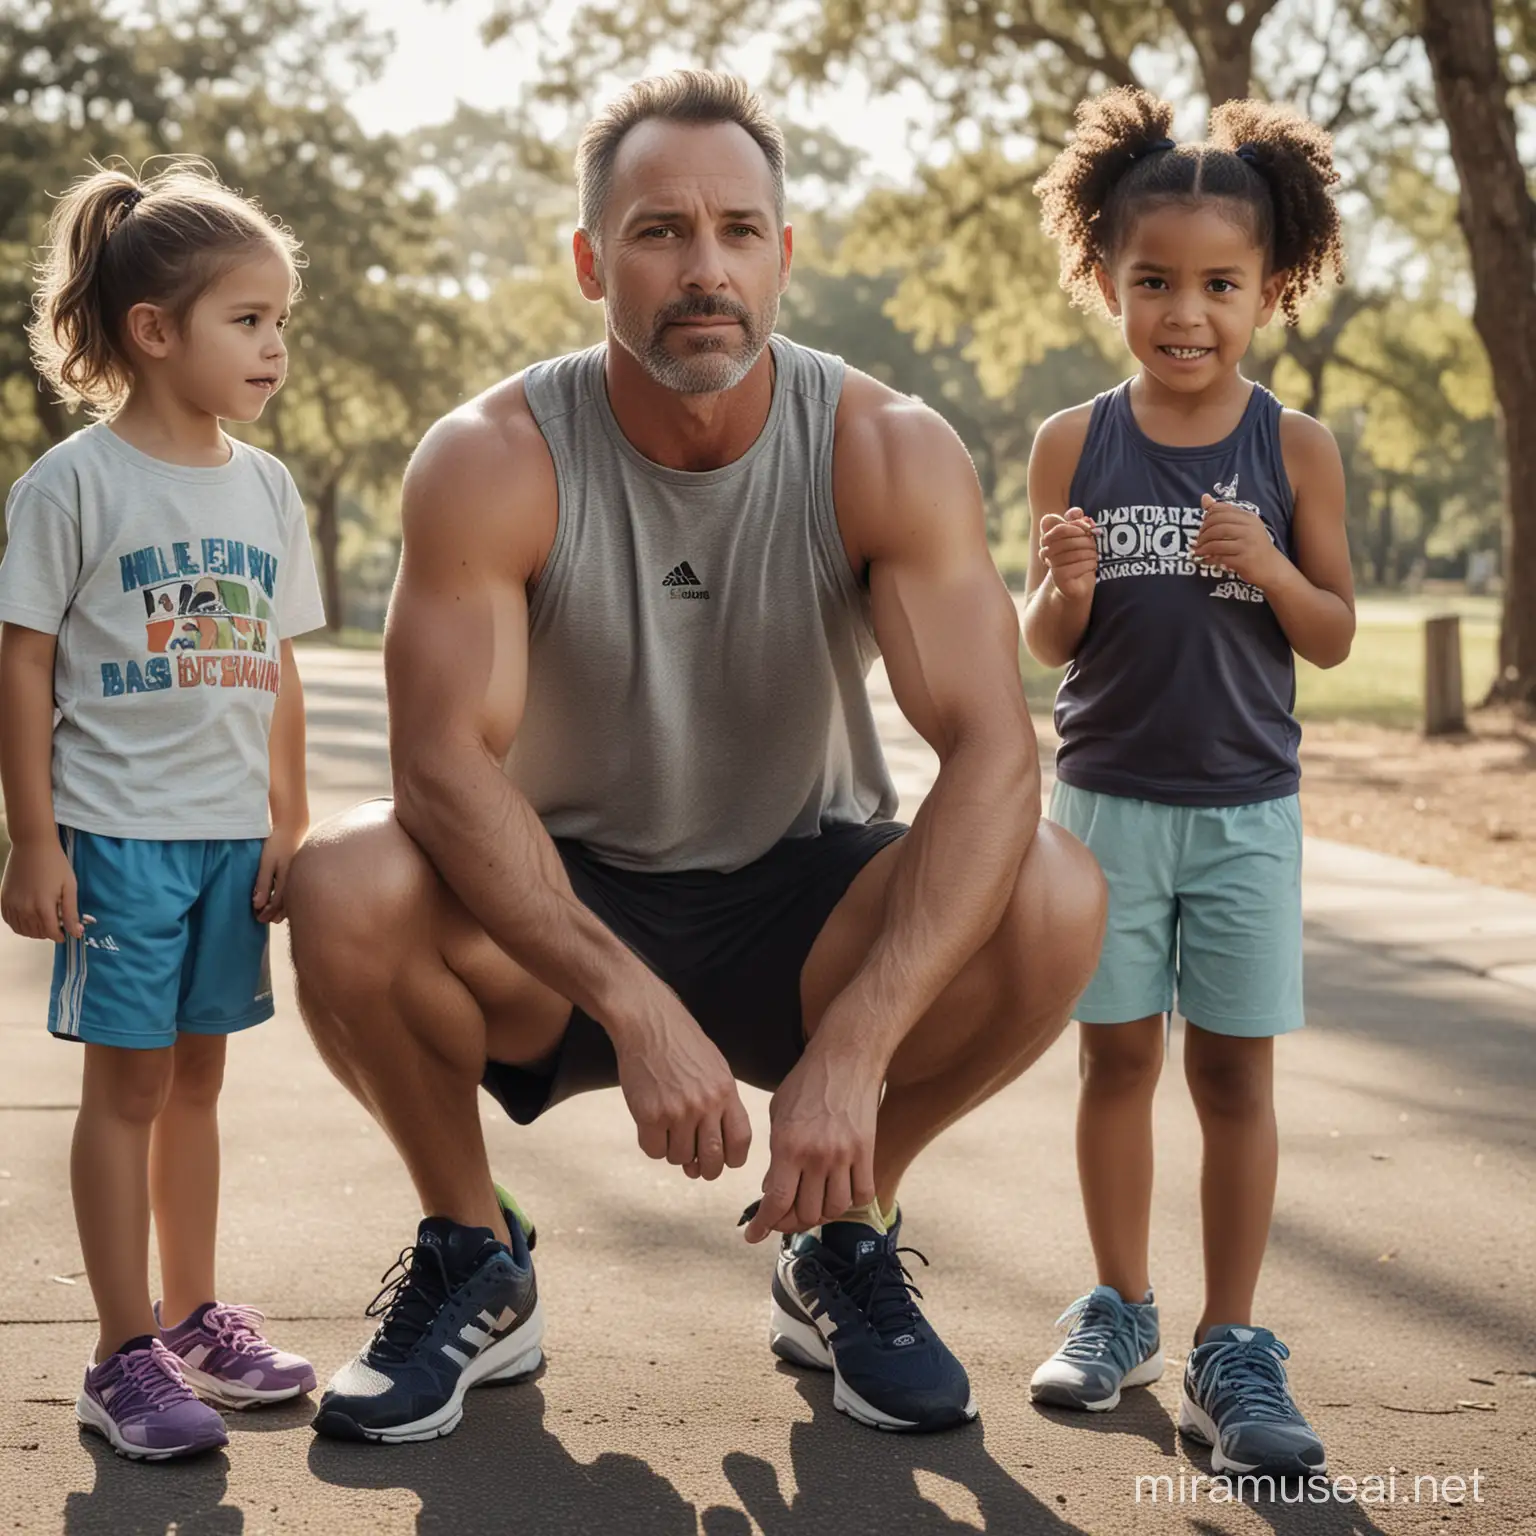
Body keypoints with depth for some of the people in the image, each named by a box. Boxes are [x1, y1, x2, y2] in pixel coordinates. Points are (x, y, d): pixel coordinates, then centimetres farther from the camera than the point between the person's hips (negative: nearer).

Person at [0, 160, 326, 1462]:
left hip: (233, 832, 5)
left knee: (197, 1073, 14)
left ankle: (194, 1318, 26)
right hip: (118, 830, -5)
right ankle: (126, 1356, 8)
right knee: (129, 1080, 0)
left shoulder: (266, 488, 8)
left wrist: (290, 825, 9)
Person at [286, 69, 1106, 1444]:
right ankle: (472, 1263, -2)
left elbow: (993, 751, -27)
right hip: (561, 919, 0)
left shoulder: (889, 454, -16)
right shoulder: (492, 463, -18)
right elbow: (442, 761, -28)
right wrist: (636, 1008, -41)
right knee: (345, 891, -32)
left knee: (1053, 900, -28)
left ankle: (844, 1245, 0)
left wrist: (855, 1048, -40)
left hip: (801, 908, 1)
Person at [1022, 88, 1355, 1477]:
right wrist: (1064, 592, -21)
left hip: (1247, 808, 0)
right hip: (1106, 799, 1)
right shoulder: (1075, 445, -2)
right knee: (1118, 1052, 8)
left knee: (1235, 1065, 3)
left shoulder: (1295, 450, -4)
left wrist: (1268, 567, -20)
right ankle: (1120, 1313, 23)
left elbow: (1335, 637, -1)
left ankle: (1232, 1351, 11)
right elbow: (1048, 648, 1)